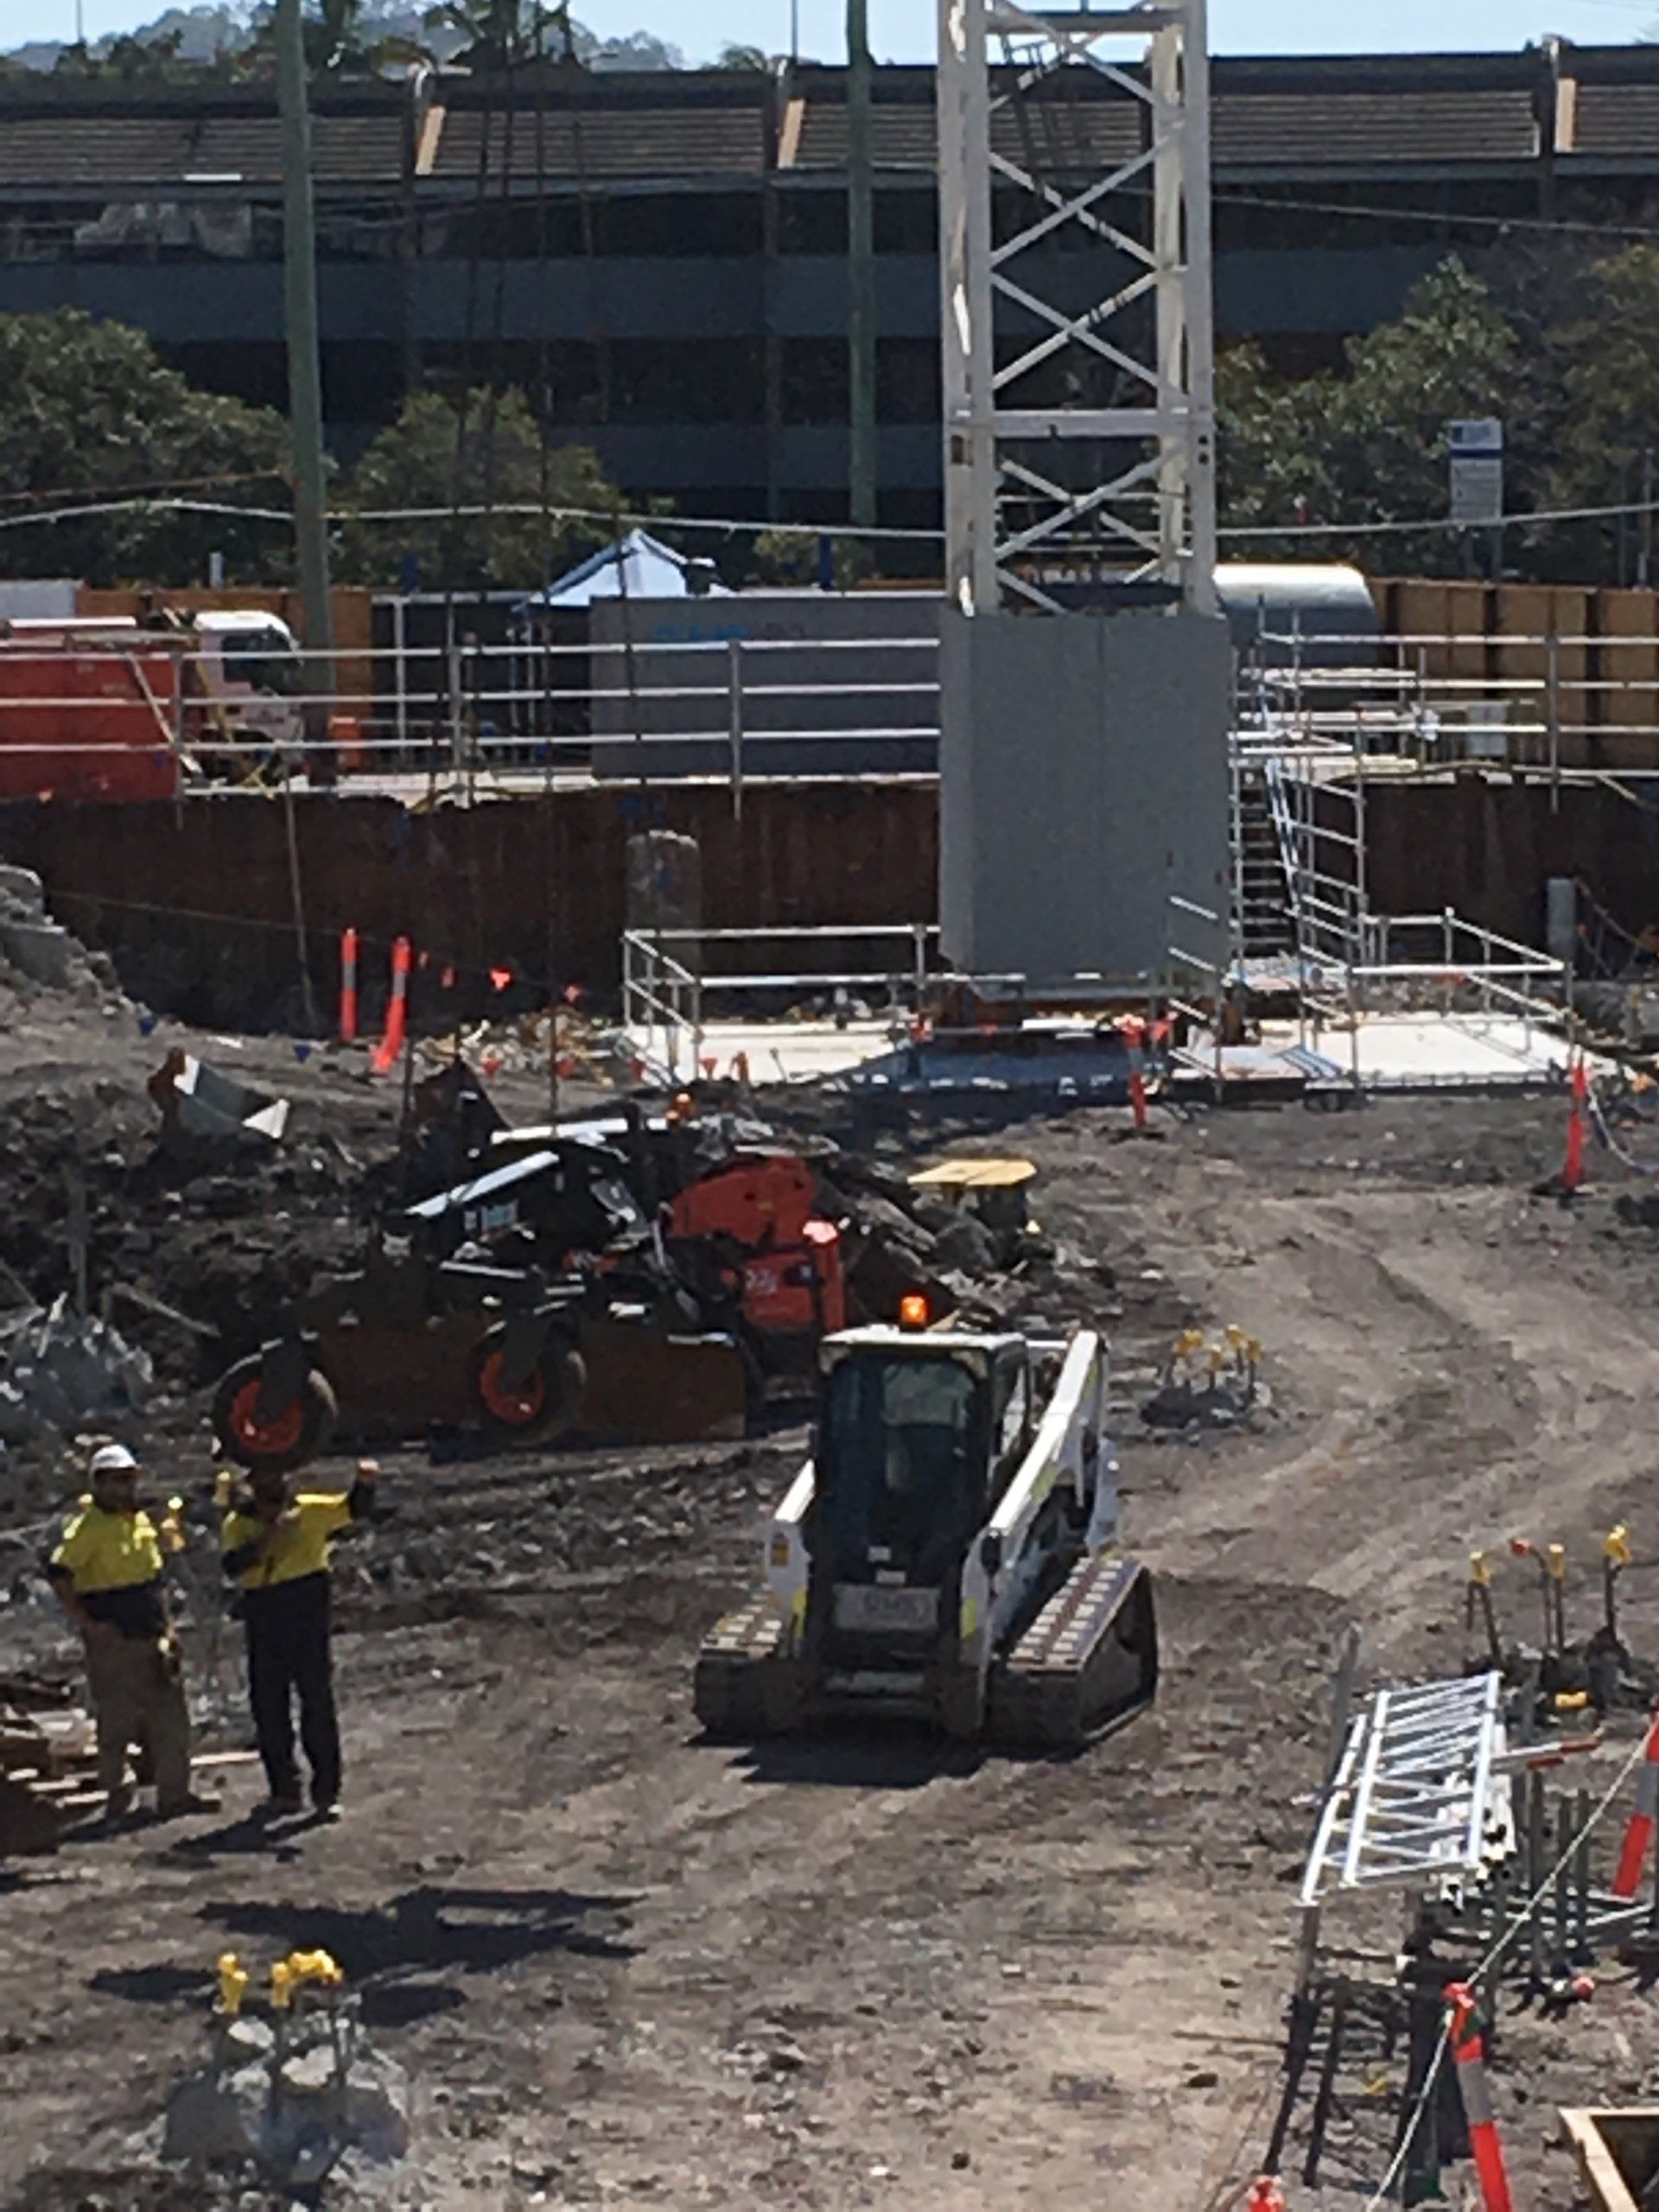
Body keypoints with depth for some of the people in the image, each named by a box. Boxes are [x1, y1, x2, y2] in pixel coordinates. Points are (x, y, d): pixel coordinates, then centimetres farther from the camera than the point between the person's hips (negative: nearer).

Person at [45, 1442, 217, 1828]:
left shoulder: (139, 1519, 12)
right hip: (113, 1642, -7)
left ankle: (174, 1793, 14)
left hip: (154, 1638, 7)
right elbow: (57, 1575, -22)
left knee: (171, 1719, 7)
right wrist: (86, 1622, -22)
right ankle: (114, 1796, 12)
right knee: (117, 1720, 0)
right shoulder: (88, 1527, -12)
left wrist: (165, 1626, 16)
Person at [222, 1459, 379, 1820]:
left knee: (318, 1702, -1)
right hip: (263, 1620, 2)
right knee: (268, 1708, 7)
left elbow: (354, 1508, -7)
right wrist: (269, 1537, -23)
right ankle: (284, 1791, 19)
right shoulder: (238, 1524, 3)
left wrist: (364, 1483, -28)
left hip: (308, 1616, -2)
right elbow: (233, 1566, -13)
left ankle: (326, 1791, 5)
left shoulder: (309, 1510, 3)